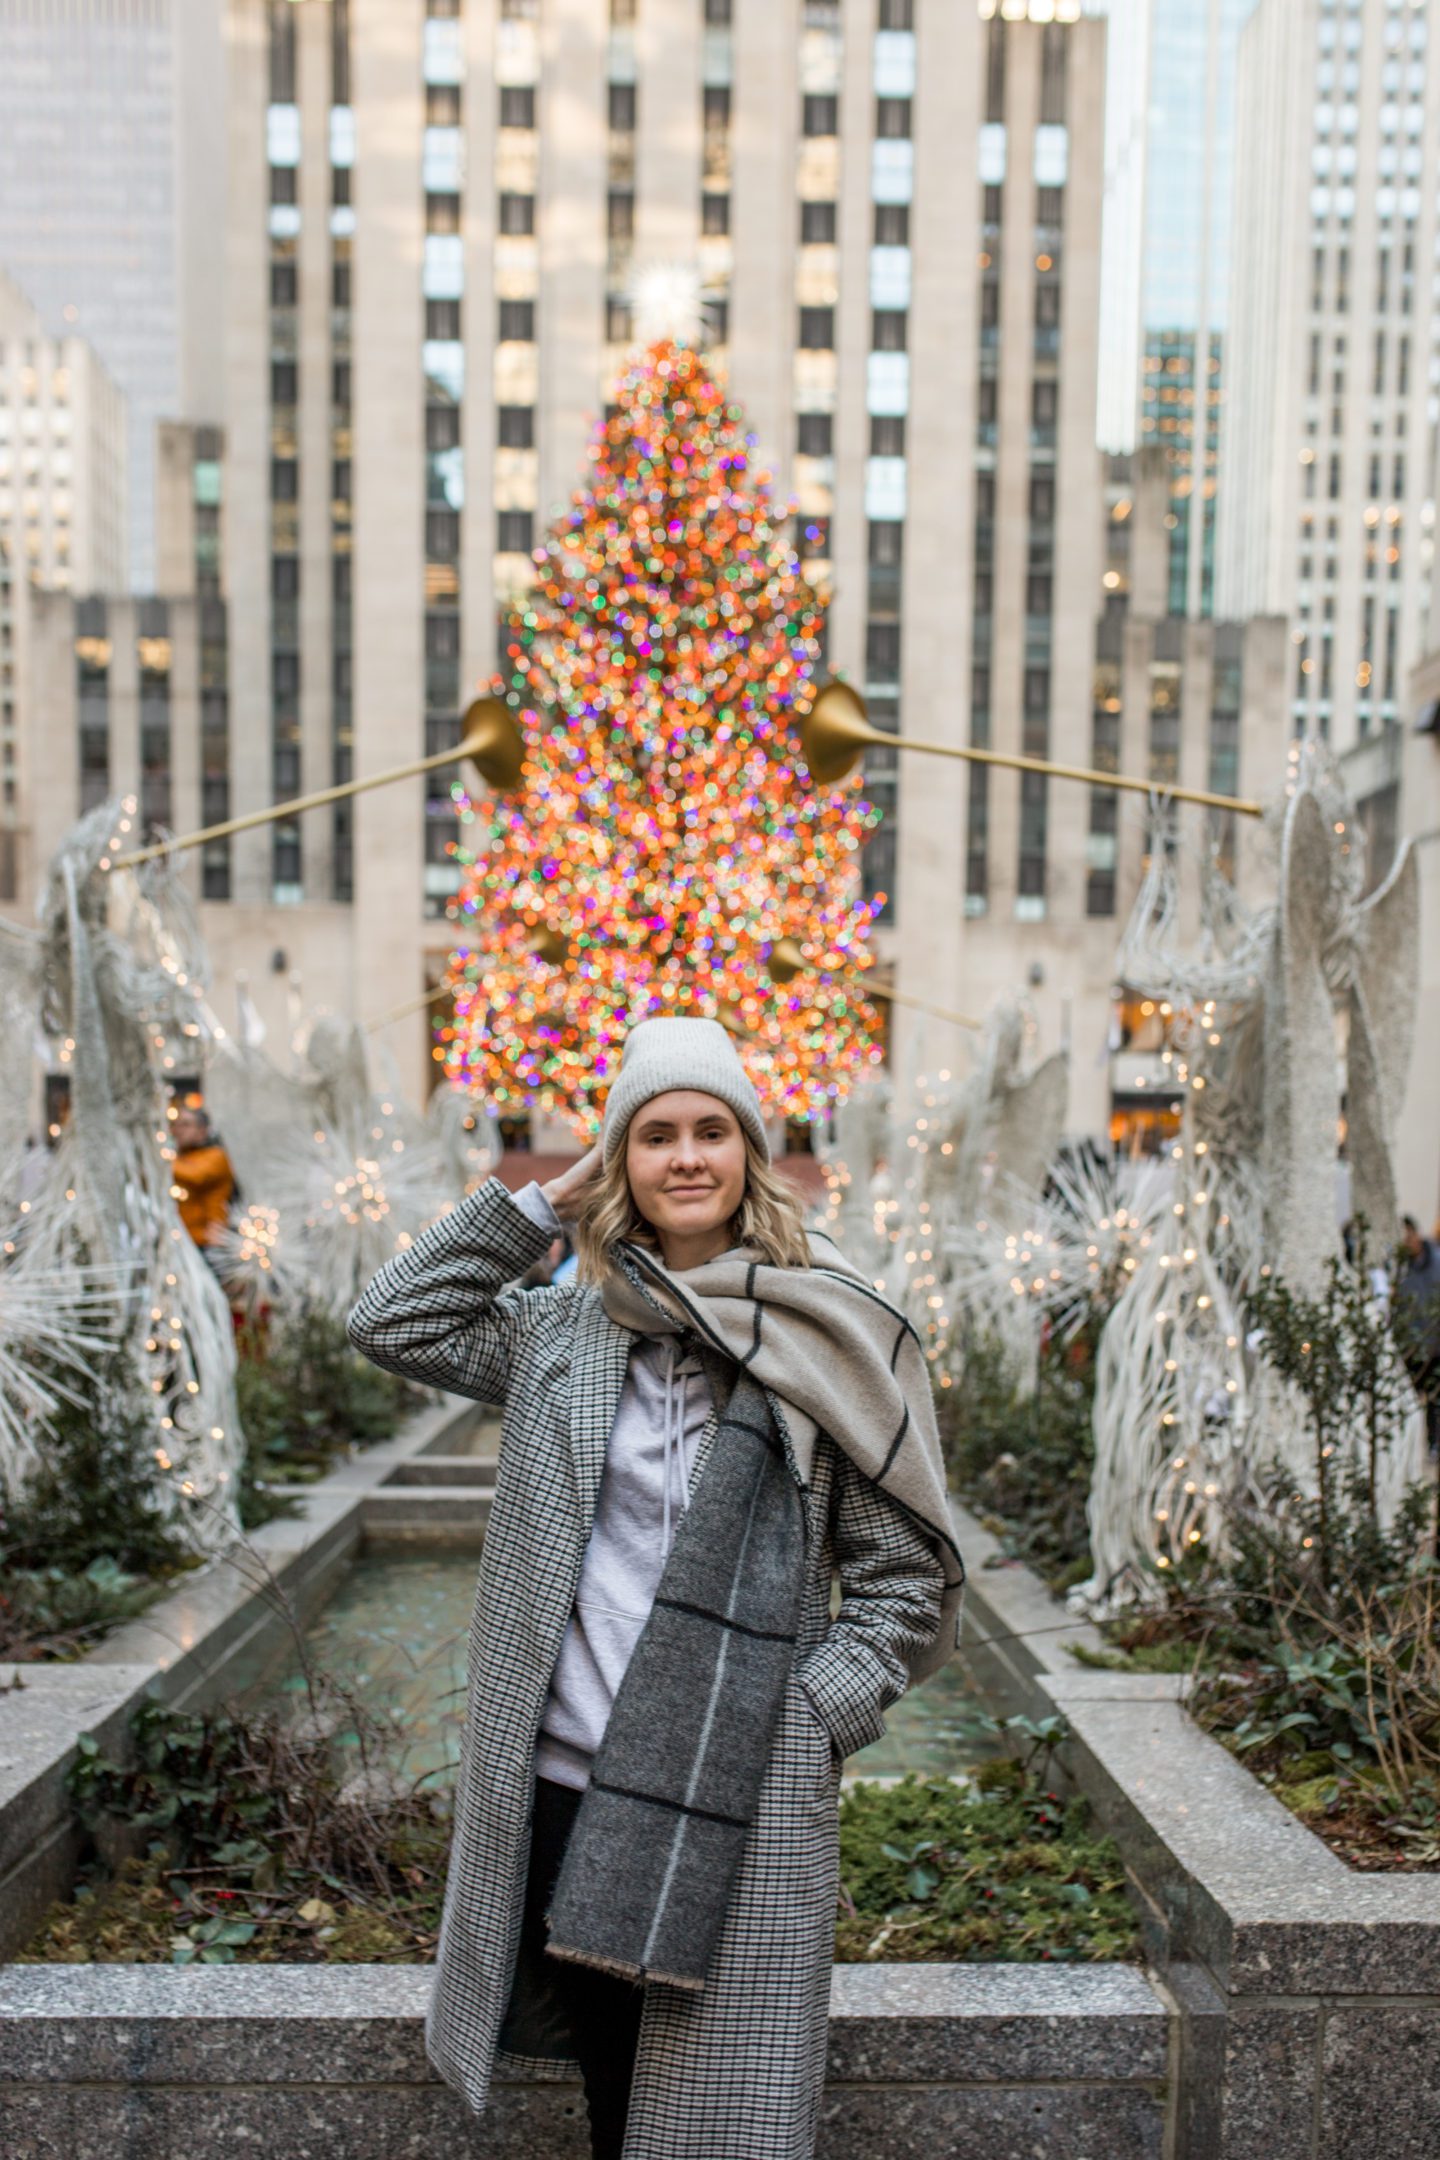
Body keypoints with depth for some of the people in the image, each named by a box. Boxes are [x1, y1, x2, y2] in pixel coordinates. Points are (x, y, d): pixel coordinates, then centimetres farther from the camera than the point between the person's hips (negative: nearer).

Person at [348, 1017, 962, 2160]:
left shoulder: (827, 1336, -3)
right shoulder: (563, 1328, 6)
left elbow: (904, 1571, 0)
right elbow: (395, 1322, 12)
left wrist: (814, 1714, -10)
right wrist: (538, 1202, 5)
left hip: (742, 1803, -3)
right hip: (566, 1787, 3)